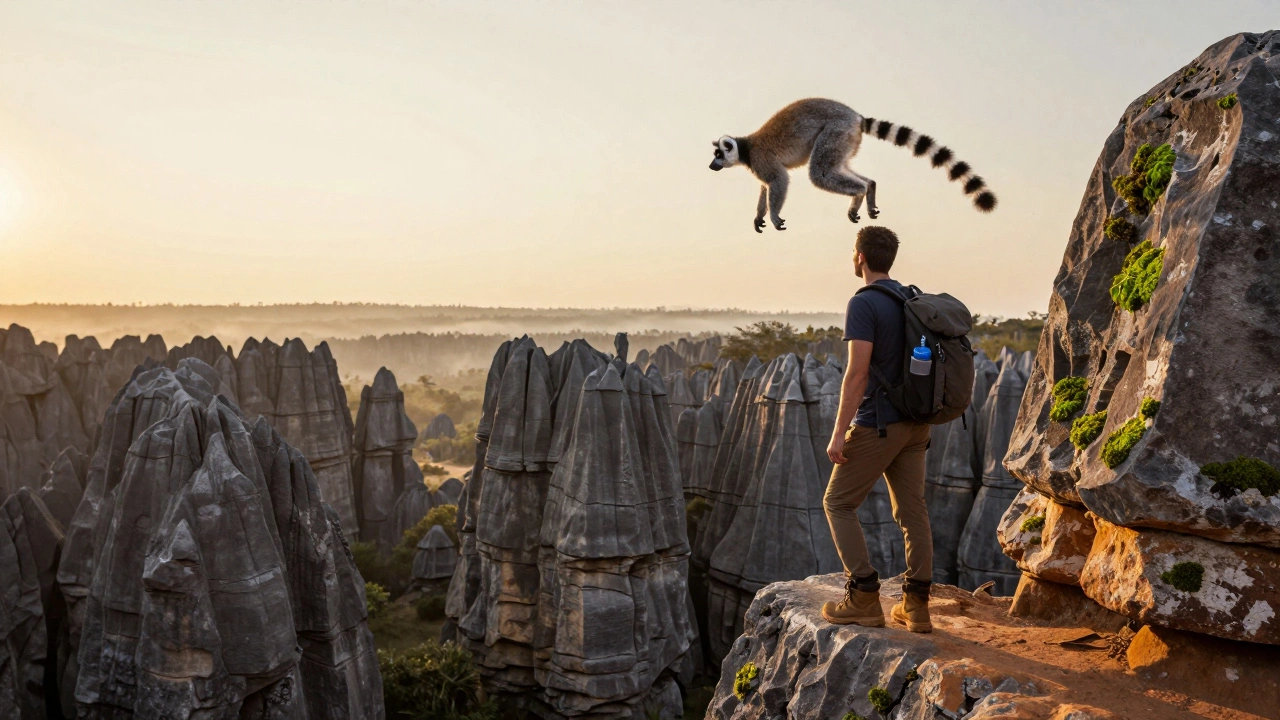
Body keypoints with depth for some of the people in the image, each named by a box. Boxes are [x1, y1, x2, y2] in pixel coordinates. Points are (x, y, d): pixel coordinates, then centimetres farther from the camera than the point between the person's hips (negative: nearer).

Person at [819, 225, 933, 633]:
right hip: (915, 424, 8)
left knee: (839, 504, 4)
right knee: (912, 510, 9)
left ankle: (864, 600, 1)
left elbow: (857, 373, -21)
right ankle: (916, 606, 12)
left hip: (877, 425, -8)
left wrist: (839, 432, -19)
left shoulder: (863, 304, -14)